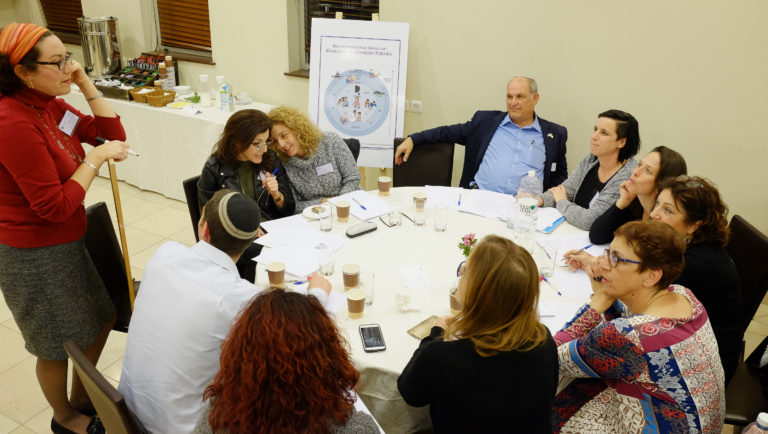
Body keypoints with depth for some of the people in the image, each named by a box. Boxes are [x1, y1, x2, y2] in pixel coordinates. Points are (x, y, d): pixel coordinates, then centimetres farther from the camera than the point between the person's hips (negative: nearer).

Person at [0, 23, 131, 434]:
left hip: (64, 243, 9)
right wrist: (95, 158, -20)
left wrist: (85, 83, -5)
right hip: (33, 256, -9)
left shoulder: (51, 106, 0)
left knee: (100, 321, 21)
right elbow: (55, 205, -26)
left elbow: (113, 135, 3)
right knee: (58, 345, 13)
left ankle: (81, 399, 45)